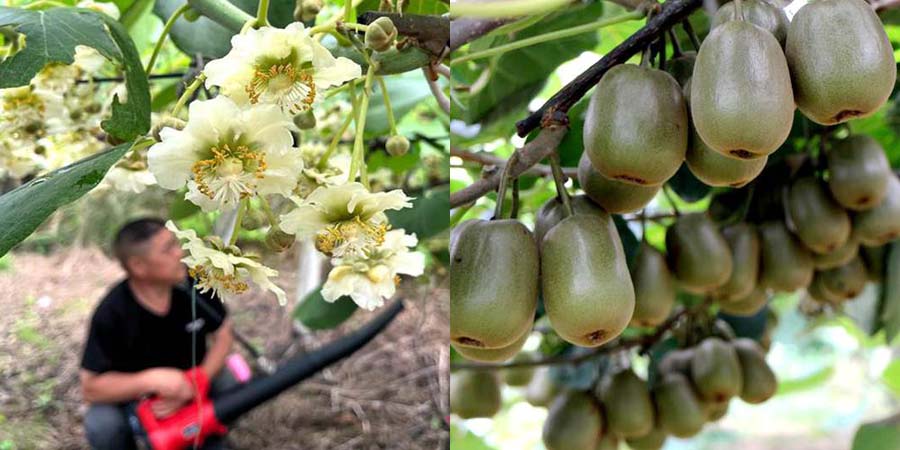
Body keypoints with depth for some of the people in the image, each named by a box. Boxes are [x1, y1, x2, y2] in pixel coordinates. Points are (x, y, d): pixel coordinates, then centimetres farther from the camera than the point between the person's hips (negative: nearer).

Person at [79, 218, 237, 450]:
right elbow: (90, 388, -23)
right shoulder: (111, 313, -27)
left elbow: (223, 336, -8)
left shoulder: (195, 282, -21)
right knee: (101, 426, -30)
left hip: (192, 378, 2)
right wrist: (151, 379, -36)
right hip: (135, 390, -2)